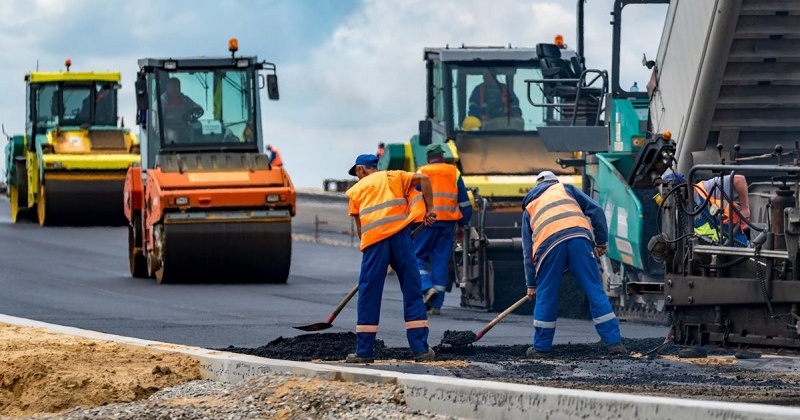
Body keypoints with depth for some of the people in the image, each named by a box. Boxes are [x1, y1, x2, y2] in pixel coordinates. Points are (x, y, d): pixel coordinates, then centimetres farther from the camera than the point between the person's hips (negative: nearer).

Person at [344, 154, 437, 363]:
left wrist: (365, 247, 27)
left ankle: (364, 350, 4)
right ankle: (420, 348, 4)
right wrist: (429, 209, 10)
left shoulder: (356, 189, 20)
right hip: (399, 234, 0)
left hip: (373, 238, 0)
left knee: (369, 295, 5)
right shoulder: (393, 177, 21)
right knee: (412, 291, 6)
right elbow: (423, 179, 7)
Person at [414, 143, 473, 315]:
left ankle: (427, 287, -19)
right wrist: (462, 225, 20)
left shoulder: (421, 173, 1)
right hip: (448, 223, 3)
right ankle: (436, 305, 5)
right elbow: (464, 202, 12)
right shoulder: (454, 173, 10)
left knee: (419, 256, 7)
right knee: (441, 261, 6)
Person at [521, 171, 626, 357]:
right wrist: (601, 242, 21)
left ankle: (541, 347, 19)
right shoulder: (565, 189, 31)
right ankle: (614, 342, -1)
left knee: (545, 296, 13)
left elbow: (528, 251, 32)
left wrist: (531, 284, 35)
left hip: (549, 244, 0)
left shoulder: (529, 207, 34)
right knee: (595, 291, 3)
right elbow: (596, 210, 16)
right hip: (578, 236, 0)